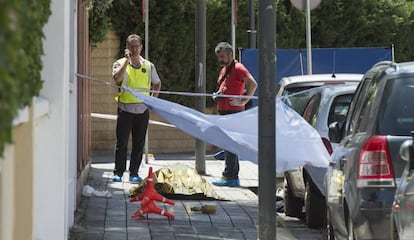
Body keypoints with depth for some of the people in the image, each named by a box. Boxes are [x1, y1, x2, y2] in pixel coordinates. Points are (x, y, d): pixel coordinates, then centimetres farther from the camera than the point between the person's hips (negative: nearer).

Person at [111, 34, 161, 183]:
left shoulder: (148, 66, 8)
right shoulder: (120, 64, 0)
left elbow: (157, 83, 23)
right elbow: (117, 78, -21)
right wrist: (127, 60, -17)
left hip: (142, 109, 2)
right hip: (125, 109, -2)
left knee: (139, 144, 4)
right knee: (121, 142, -3)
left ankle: (134, 173, 11)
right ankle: (118, 172, 3)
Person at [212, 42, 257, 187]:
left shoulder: (238, 68, -9)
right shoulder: (223, 70, 20)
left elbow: (253, 84, -19)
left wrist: (243, 101, -19)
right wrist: (218, 94, 12)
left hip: (234, 112, -10)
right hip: (223, 111, 10)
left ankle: (228, 177, -13)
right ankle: (234, 178, 15)